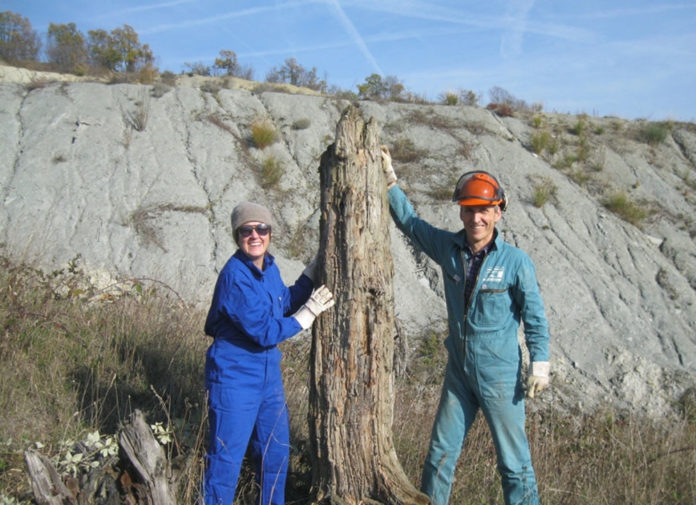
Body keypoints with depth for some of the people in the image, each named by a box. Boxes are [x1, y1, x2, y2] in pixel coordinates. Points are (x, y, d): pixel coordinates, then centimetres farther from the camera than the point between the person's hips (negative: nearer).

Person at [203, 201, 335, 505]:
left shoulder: (269, 267, 3)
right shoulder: (235, 277, -22)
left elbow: (285, 303, 17)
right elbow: (265, 332, -22)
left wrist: (313, 272, 10)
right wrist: (308, 313, -13)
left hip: (269, 374, 8)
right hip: (235, 379, -8)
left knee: (276, 451, 21)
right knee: (227, 458, 3)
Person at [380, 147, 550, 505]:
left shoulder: (516, 261, -14)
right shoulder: (448, 247, -3)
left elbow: (534, 316, -6)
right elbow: (409, 222, 10)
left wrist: (540, 363, -8)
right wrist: (389, 179, 5)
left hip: (500, 376, -4)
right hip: (458, 373, 4)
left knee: (514, 461, 7)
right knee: (440, 453, 17)